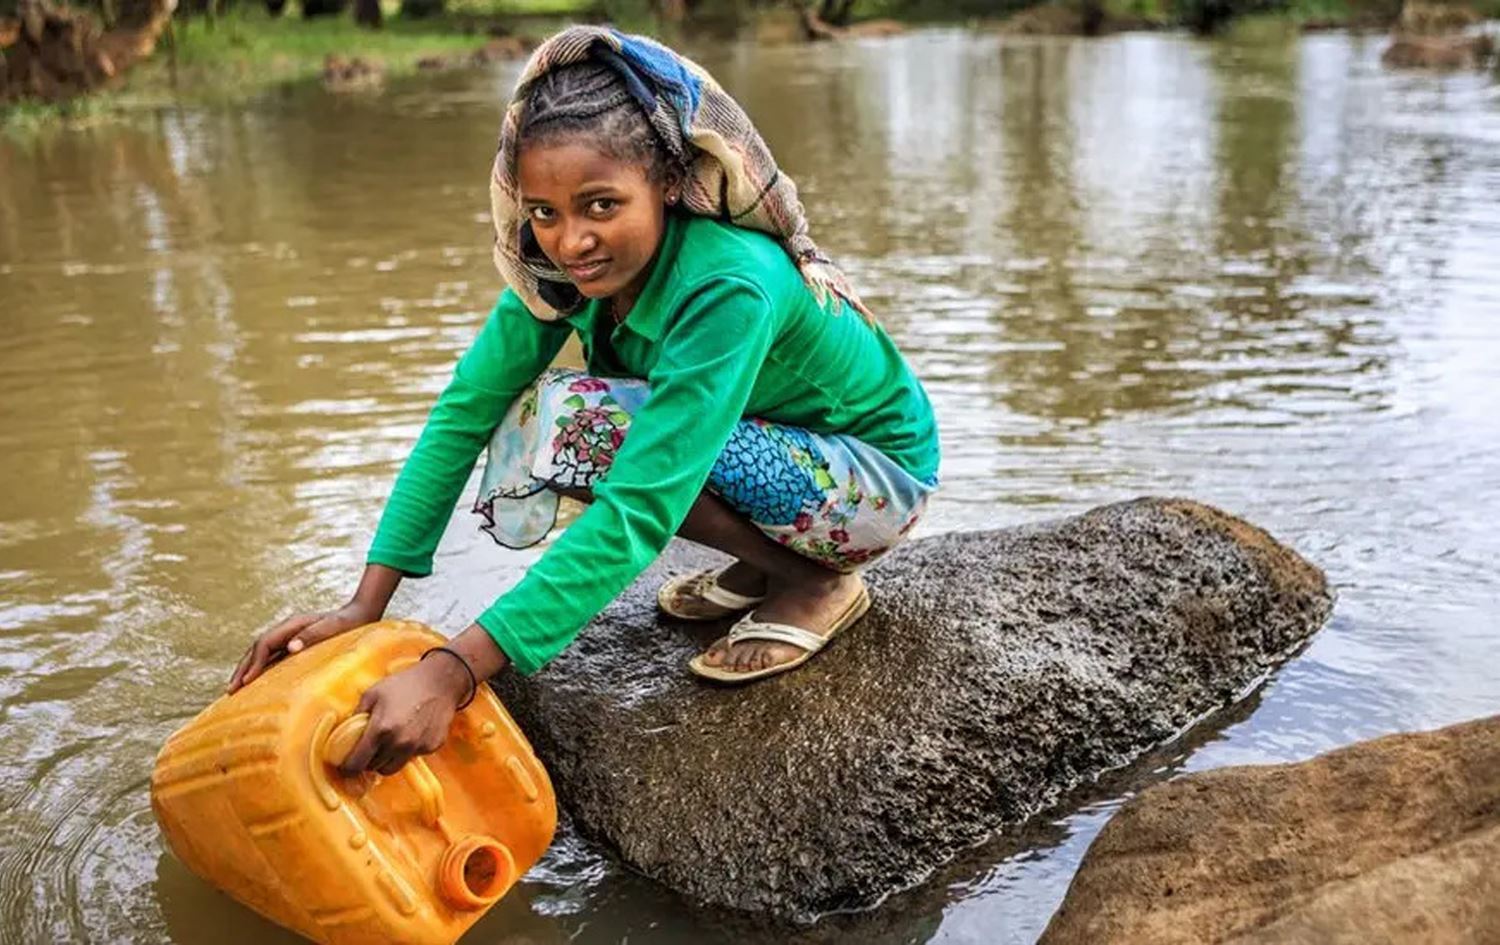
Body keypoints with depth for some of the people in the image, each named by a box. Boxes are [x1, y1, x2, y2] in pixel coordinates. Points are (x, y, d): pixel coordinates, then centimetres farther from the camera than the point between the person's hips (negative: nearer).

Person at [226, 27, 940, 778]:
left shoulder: (730, 288, -36)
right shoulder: (559, 263, -15)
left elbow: (638, 512, -42)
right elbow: (466, 409, -15)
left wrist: (452, 673, -45)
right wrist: (363, 607, -23)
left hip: (878, 474, -7)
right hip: (769, 443, 7)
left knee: (585, 423, -29)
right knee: (531, 422, -14)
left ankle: (814, 582, -8)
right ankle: (763, 561, 4)